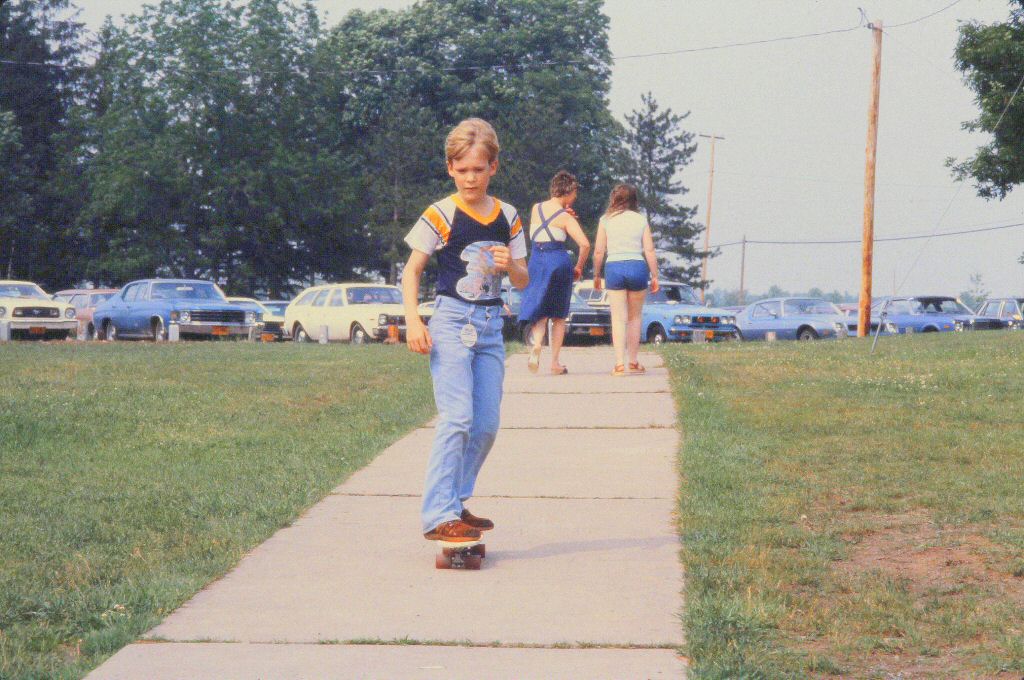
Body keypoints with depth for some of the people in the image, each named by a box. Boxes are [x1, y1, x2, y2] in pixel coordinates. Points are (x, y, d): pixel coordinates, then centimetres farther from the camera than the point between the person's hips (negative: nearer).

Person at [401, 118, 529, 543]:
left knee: (486, 425, 6)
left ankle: (456, 503, 20)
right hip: (451, 322, -5)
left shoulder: (508, 218, 9)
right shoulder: (440, 215, -4)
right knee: (457, 419, -15)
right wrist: (413, 319, -13)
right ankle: (439, 516, -14)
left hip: (491, 325, 6)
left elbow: (523, 281, 13)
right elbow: (411, 270, -1)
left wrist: (510, 266, -10)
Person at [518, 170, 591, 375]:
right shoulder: (565, 217, -6)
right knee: (558, 316, 10)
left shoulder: (536, 209, 7)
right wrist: (579, 268, 0)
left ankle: (536, 345, -21)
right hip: (559, 262, -3)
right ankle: (555, 362, 8)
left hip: (537, 262, 3)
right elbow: (585, 244, -15)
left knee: (539, 312, 10)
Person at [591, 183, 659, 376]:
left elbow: (598, 251, 2)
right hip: (638, 267, 1)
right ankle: (633, 362, 16)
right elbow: (650, 251, 0)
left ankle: (619, 364, -6)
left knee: (618, 318, 2)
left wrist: (596, 275, 12)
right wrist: (655, 276, 6)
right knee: (634, 317, 13)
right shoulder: (641, 220, 6)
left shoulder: (606, 220, 4)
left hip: (614, 268, -1)